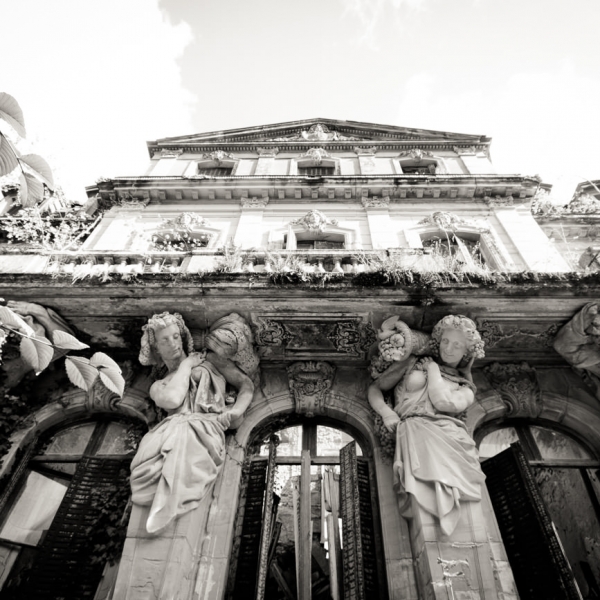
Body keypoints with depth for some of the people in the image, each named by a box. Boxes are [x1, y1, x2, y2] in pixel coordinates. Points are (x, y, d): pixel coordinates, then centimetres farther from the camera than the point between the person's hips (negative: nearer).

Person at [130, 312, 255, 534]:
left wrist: (237, 410, -5)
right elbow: (172, 400, -2)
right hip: (170, 429, 2)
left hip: (205, 427, -2)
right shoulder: (159, 384, 26)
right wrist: (187, 364, 11)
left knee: (182, 441, -40)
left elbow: (247, 384, 16)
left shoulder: (209, 359, 24)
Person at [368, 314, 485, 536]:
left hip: (450, 433, 2)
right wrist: (386, 411, 0)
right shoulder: (414, 362, 23)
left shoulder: (466, 387, 24)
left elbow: (444, 402, -1)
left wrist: (432, 367, 13)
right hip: (414, 428, -1)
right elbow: (375, 388, 21)